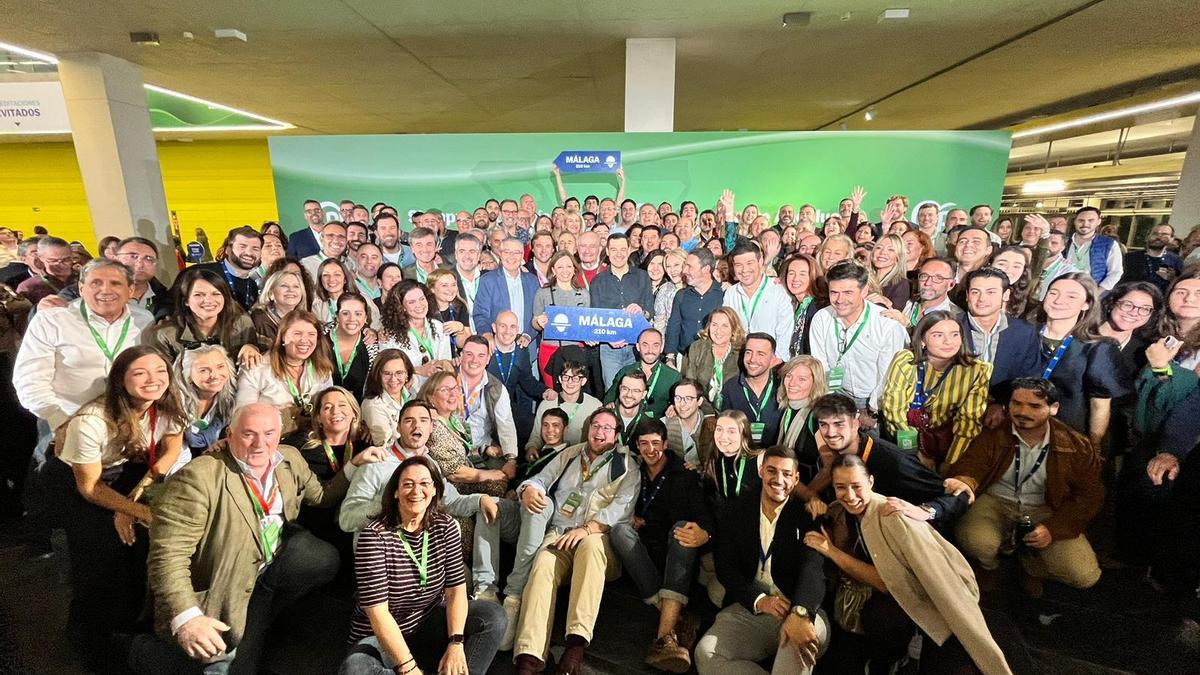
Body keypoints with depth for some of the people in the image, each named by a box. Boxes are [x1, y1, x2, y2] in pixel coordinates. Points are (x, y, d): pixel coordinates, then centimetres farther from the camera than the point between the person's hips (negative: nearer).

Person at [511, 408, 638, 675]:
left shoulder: (626, 466, 10)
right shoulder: (569, 455, 22)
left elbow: (622, 505, -4)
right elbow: (540, 480, 20)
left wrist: (587, 529, -18)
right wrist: (528, 489, -7)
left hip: (598, 537, -2)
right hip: (558, 533, 3)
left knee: (591, 545, -37)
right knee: (542, 566, -29)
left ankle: (576, 641, -40)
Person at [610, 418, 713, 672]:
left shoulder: (684, 475, 0)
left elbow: (704, 515, -12)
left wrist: (704, 534, -35)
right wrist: (630, 518, -3)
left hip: (676, 553, -2)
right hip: (644, 553, 3)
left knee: (682, 526, -33)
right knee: (620, 529, -26)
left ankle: (665, 634, -47)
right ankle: (674, 618, -36)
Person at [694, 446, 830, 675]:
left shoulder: (807, 514, -1)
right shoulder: (735, 512, 8)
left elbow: (812, 567, -17)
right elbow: (725, 568, 3)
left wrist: (799, 613, -39)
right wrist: (760, 600, -16)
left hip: (799, 609, -3)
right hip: (748, 609, 3)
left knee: (805, 634, -39)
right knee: (705, 653, -24)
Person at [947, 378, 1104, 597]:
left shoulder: (1076, 446, -4)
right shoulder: (992, 434, -11)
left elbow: (1090, 495, 1)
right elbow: (968, 466, -21)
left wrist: (1054, 528, -13)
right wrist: (963, 483, -49)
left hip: (1046, 511, 2)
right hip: (995, 503, -2)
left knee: (1085, 576, -16)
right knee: (975, 541, -33)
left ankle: (1032, 565, 20)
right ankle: (988, 568, 8)